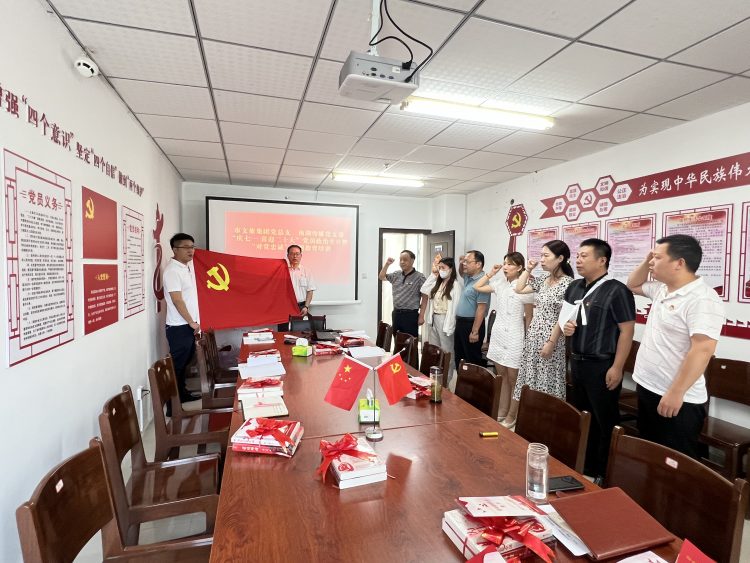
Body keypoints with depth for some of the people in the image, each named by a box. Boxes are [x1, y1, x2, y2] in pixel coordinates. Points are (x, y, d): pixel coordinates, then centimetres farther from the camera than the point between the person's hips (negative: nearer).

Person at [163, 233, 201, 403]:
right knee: (177, 365, 0)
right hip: (179, 327, -8)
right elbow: (177, 301, -21)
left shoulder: (189, 265, 7)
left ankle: (182, 394, 31)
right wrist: (192, 322, -15)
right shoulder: (172, 271, -18)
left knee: (184, 363, 18)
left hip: (189, 325, 9)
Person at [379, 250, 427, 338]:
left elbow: (425, 297, -7)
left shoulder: (419, 277, -7)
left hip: (411, 315, -6)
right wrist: (387, 264, 3)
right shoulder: (396, 275, 10)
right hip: (396, 313, 6)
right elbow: (381, 277, 18)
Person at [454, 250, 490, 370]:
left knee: (472, 360, -1)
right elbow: (461, 274, 36)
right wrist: (461, 264, 13)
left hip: (471, 324, -10)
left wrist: (475, 331, -23)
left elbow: (481, 309, -23)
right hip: (461, 323, 10)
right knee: (459, 357, 16)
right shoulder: (468, 277, 10)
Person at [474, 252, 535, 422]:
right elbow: (477, 287, 15)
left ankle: (512, 417, 16)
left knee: (513, 379, 3)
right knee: (502, 377, 14)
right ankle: (501, 413, 25)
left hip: (514, 338, -6)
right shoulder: (499, 283, 6)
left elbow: (529, 317, -5)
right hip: (498, 335, 6)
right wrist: (491, 273, 6)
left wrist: (526, 339, -4)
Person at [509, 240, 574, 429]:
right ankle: (512, 416, 26)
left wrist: (551, 343, -17)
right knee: (528, 377, 16)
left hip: (550, 339, -8)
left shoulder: (567, 283, -15)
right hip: (533, 336, 8)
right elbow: (519, 289, 16)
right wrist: (528, 269, 7)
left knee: (546, 381, 3)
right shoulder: (543, 279, 8)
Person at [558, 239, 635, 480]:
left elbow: (627, 330, -14)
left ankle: (604, 474, 22)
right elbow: (564, 317, 19)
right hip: (577, 362, 7)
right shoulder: (574, 287, 9)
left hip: (601, 365, -7)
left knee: (605, 422, 6)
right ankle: (585, 468, 33)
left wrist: (617, 368, -17)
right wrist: (565, 327, -4)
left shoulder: (616, 290, -12)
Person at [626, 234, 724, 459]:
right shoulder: (662, 289, 7)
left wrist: (676, 393, -26)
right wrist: (646, 262, 7)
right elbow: (633, 285, 26)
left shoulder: (702, 299, -20)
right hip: (647, 388, 9)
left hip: (677, 399, -8)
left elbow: (702, 350, -26)